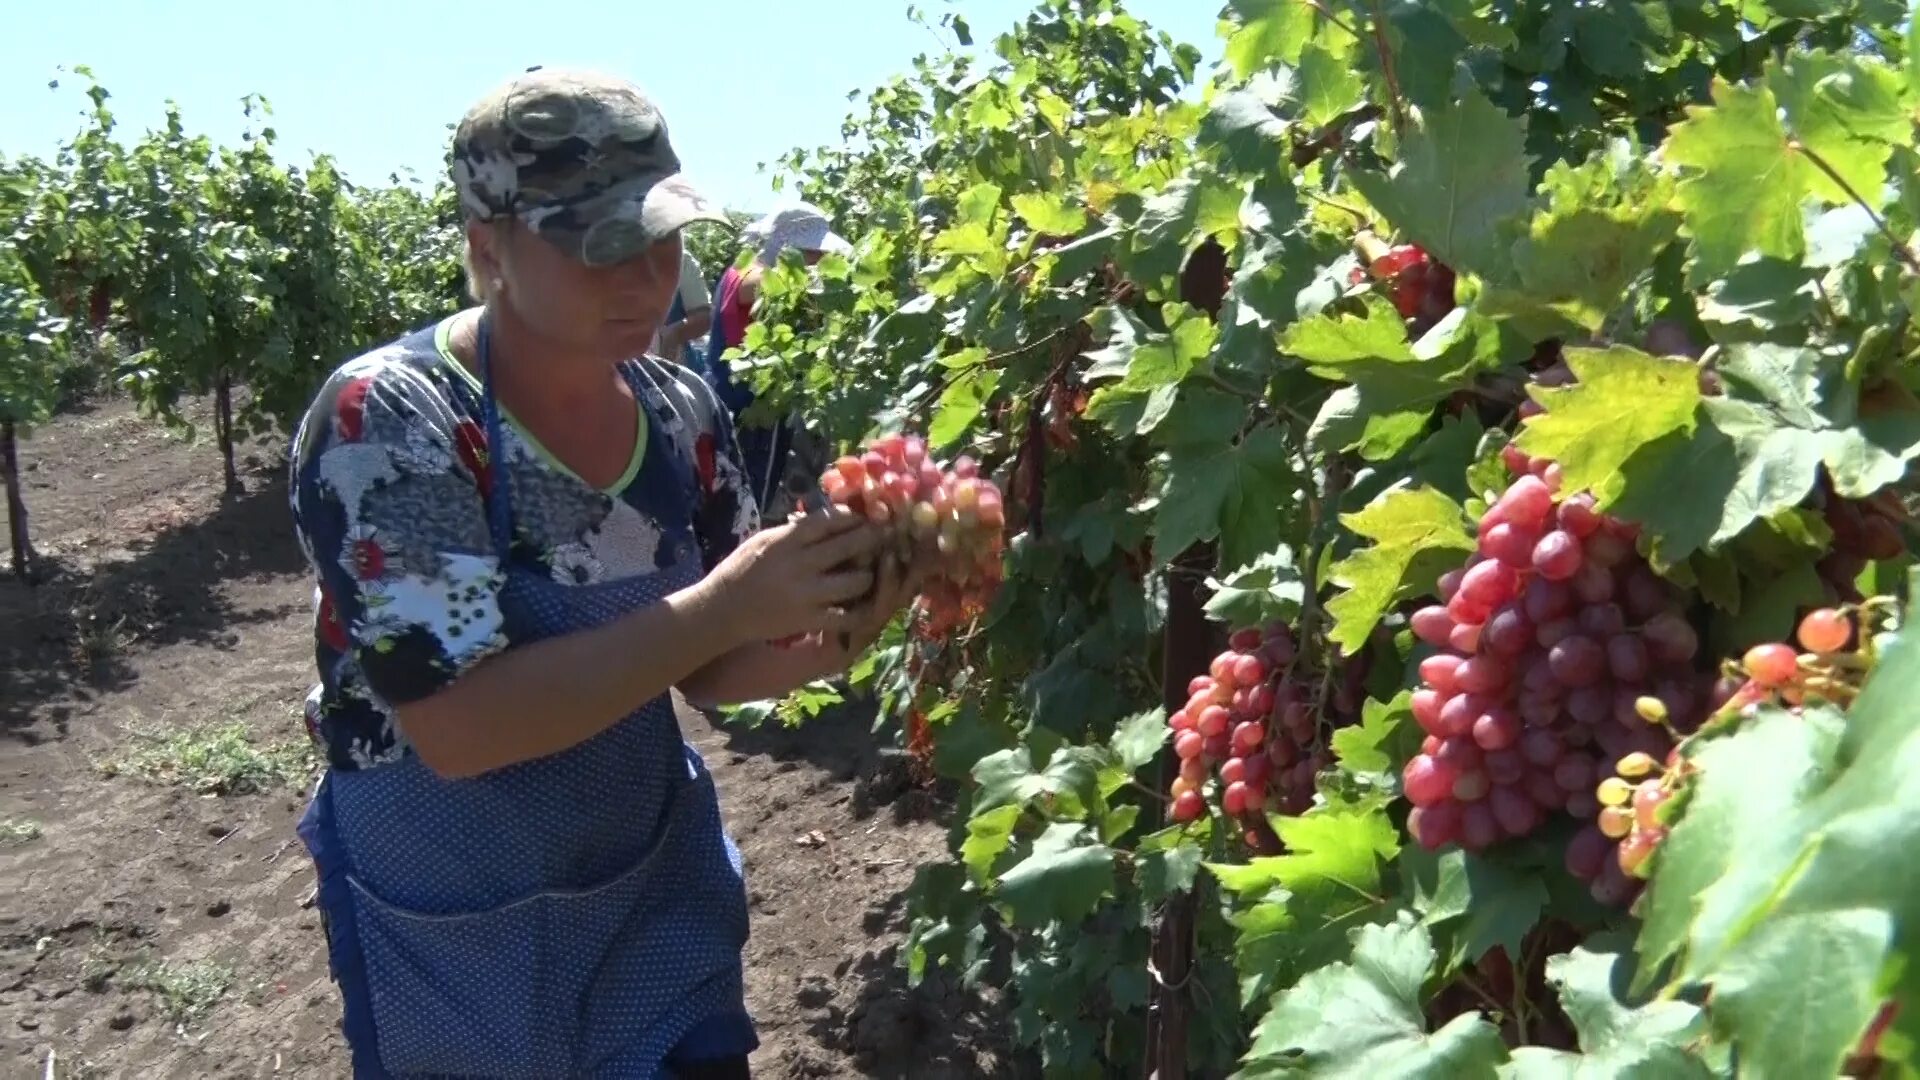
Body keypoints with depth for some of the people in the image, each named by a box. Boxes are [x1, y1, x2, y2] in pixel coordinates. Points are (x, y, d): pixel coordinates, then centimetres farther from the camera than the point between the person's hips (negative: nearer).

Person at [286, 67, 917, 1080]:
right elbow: (457, 727, -30)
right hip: (453, 938, -4)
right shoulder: (382, 422, -23)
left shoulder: (682, 412, -7)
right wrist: (726, 606, -33)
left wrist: (821, 640, -21)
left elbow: (705, 667, 0)